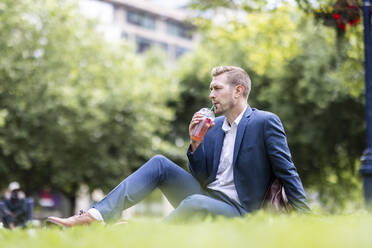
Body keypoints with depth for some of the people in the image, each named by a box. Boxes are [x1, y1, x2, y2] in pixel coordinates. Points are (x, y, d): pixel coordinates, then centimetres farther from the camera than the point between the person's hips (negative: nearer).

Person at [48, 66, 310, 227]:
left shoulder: (266, 122, -7)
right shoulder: (214, 126, 13)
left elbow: (287, 172, -7)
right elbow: (201, 177, 12)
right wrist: (195, 143, -5)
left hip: (236, 210, -7)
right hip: (203, 197, 7)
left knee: (196, 202, -38)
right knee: (160, 163, -10)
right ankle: (94, 216, -22)